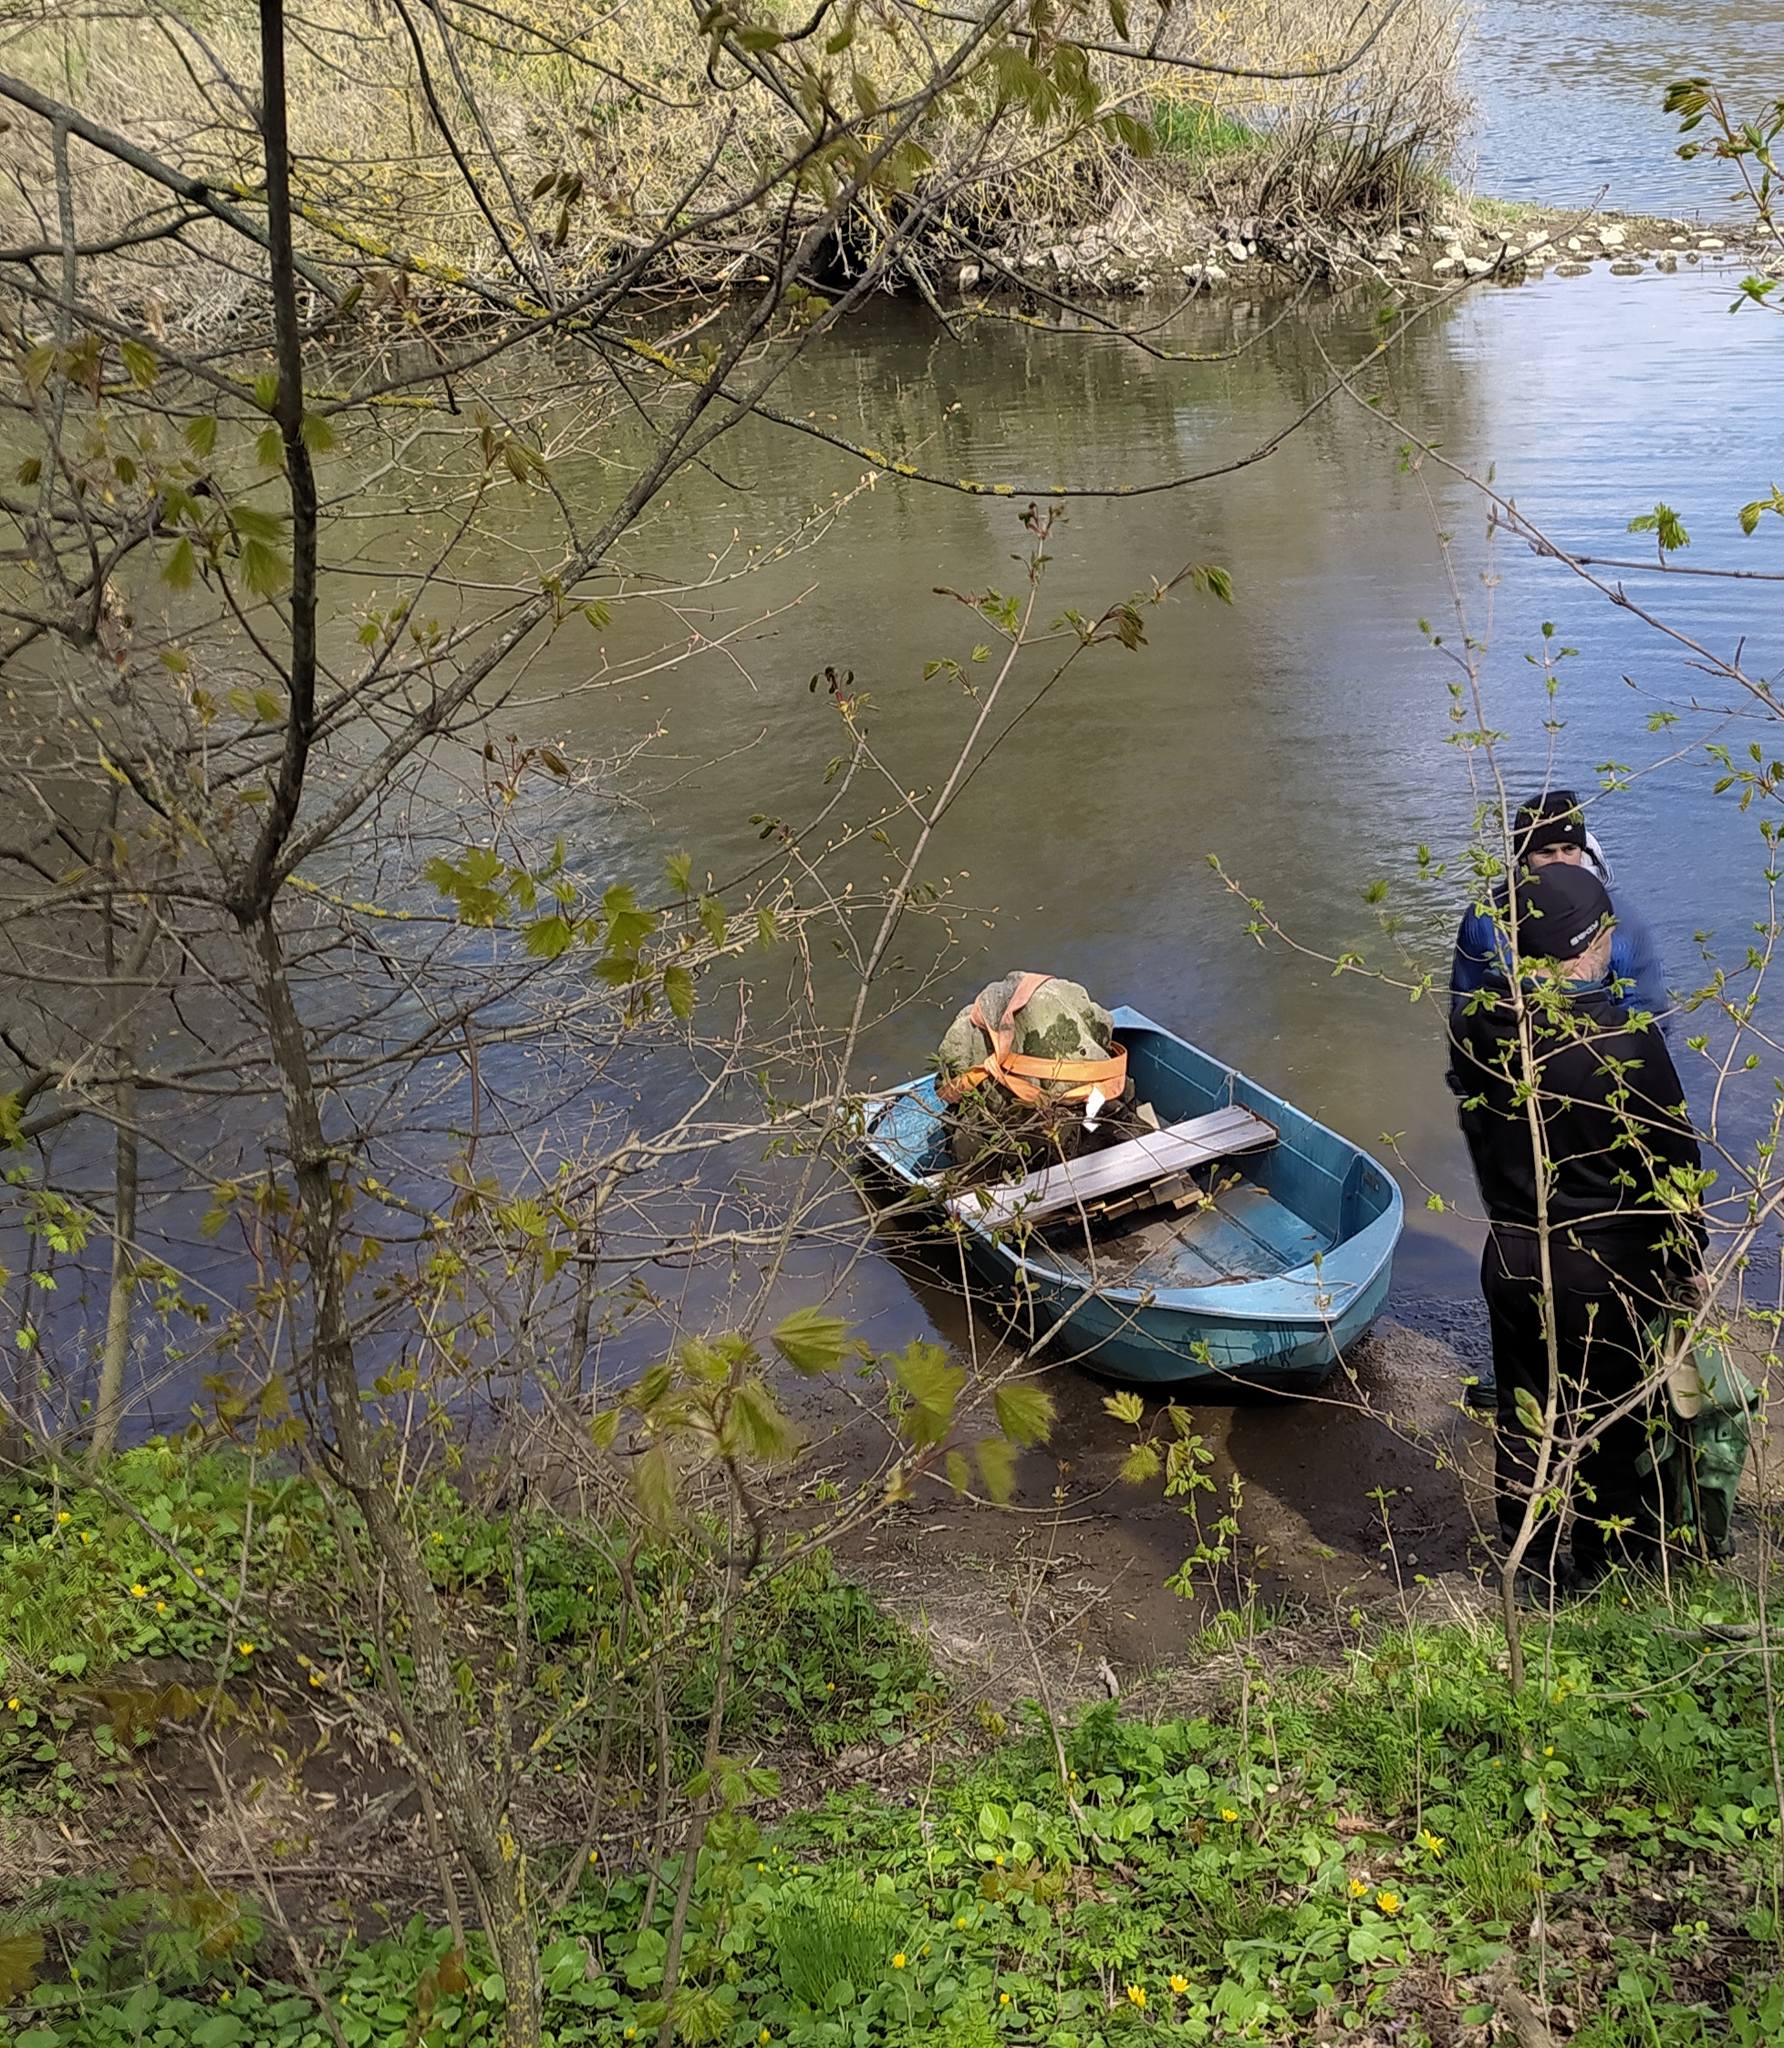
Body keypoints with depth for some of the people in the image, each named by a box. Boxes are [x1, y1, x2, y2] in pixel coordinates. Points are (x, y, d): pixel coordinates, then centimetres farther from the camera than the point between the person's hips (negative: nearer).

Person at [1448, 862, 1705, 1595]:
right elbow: (1673, 1165, -15)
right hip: (1607, 1271, -5)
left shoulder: (1477, 1030, -9)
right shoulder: (1627, 1040, -24)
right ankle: (1617, 1572, 30)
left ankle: (1530, 1571, 34)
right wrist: (1685, 1262, 0)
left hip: (1511, 1259, 5)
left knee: (1523, 1419, 19)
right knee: (1614, 1427, 14)